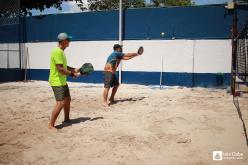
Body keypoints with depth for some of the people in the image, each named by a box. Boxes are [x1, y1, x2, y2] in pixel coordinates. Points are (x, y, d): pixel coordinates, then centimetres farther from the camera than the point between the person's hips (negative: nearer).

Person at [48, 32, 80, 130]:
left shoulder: (61, 51, 13)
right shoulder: (57, 52, -20)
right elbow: (60, 69, -25)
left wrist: (74, 69, 13)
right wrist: (72, 74, -17)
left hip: (63, 81, 11)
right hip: (57, 82, -11)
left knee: (67, 99, 19)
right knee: (60, 103, -13)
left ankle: (66, 119, 35)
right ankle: (51, 125, -5)